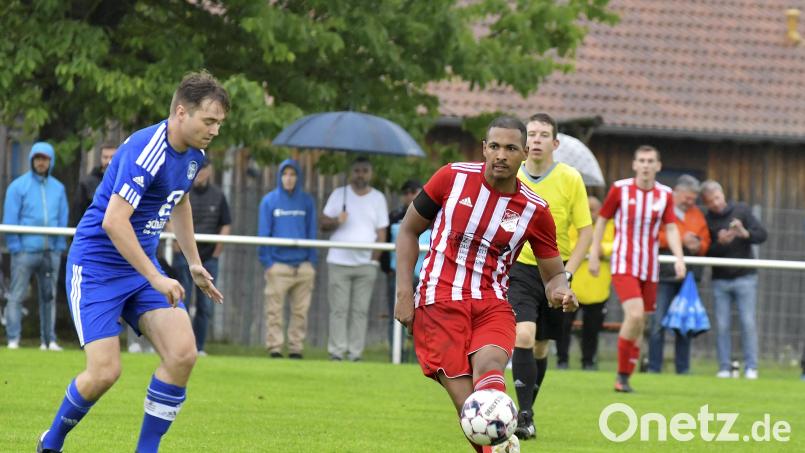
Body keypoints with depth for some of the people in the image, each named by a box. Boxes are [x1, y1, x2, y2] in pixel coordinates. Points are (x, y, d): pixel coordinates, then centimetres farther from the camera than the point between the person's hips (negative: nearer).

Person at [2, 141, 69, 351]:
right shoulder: (18, 186, 1)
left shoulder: (58, 188, 12)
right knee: (16, 296, -5)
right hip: (25, 252, -4)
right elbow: (10, 220, -2)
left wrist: (60, 247, 2)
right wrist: (15, 247, -9)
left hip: (51, 252, 4)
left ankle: (49, 340, 11)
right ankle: (13, 340, -4)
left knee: (49, 296, 6)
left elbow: (63, 220, 11)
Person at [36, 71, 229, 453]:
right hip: (96, 267, -8)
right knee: (105, 372, -15)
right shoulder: (145, 151, -24)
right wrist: (155, 278, -30)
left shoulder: (193, 155, 5)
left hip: (142, 265, 8)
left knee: (182, 354, -12)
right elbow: (113, 221, -32)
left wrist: (194, 263, 28)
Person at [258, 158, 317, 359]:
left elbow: (312, 234, 11)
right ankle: (274, 348, -1)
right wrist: (266, 261, -5)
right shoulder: (269, 201, 4)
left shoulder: (307, 202, 10)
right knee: (274, 310, -4)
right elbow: (263, 233, 3)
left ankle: (296, 348, 8)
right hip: (278, 265, -2)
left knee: (300, 311, 3)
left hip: (303, 266, 2)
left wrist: (312, 261, 2)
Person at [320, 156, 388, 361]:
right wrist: (337, 221, -15)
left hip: (366, 265, 1)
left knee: (360, 311, -3)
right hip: (339, 262, -1)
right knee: (339, 309, -4)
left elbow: (381, 233, 7)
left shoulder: (378, 198, 11)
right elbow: (323, 223, 7)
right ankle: (336, 351, -4)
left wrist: (374, 259, -4)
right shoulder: (339, 194, 9)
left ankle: (355, 352, -2)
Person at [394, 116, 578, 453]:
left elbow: (553, 274, 10)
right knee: (468, 403, -15)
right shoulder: (453, 178, -3)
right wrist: (404, 292, 0)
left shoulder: (535, 210, 0)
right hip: (439, 302, -1)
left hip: (491, 305, 1)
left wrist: (559, 291, -16)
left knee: (488, 366, -33)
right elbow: (409, 229, 8)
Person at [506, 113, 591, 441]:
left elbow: (586, 231, -2)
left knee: (540, 346, 10)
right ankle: (525, 417, -17)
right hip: (519, 269, -1)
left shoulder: (570, 179, -6)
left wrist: (567, 272, -12)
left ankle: (526, 410, 29)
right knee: (522, 337, -20)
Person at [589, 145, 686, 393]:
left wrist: (679, 257, -12)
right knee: (635, 315, -22)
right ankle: (622, 373, -10)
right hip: (624, 264, -4)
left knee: (639, 323, 6)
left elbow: (671, 228, 3)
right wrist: (594, 254, 4)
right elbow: (602, 219, 6)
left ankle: (625, 378, 19)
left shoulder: (665, 194, 3)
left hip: (650, 268, 4)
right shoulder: (620, 189, -3)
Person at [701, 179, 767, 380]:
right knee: (722, 325, 0)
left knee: (748, 323, -5)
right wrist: (720, 243, -24)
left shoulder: (741, 210, -1)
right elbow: (706, 253, -5)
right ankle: (724, 367, 5)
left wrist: (745, 233, -23)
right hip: (720, 280, 1)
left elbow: (762, 235, -5)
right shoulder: (706, 220, 0)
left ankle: (751, 367, -1)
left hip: (745, 278, -1)